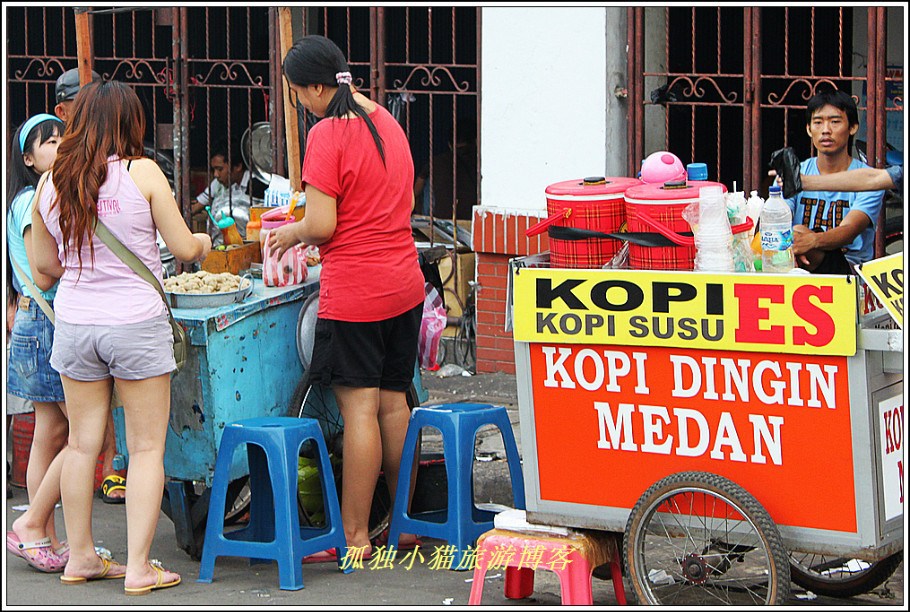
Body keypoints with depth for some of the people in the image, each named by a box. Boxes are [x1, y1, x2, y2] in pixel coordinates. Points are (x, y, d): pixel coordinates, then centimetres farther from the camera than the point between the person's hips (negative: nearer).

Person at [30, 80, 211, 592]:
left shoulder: (51, 183, 2)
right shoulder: (142, 172, -8)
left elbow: (44, 265, 12)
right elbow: (185, 249, -4)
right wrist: (204, 242, 19)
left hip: (75, 324, 4)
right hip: (137, 324, -4)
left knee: (83, 444, 14)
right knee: (147, 448, 3)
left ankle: (81, 557, 22)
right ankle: (139, 567, 2)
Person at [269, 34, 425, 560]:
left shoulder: (328, 134, -13)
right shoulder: (388, 123, 12)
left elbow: (322, 225, -16)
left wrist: (290, 235, 5)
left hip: (354, 291, -8)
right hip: (405, 282, 8)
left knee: (359, 407, -4)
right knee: (393, 402, 14)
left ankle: (354, 537, 0)